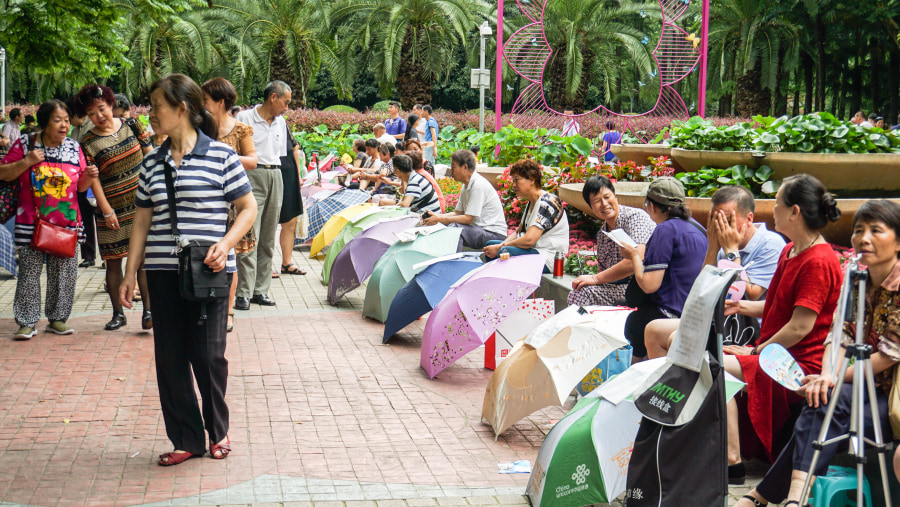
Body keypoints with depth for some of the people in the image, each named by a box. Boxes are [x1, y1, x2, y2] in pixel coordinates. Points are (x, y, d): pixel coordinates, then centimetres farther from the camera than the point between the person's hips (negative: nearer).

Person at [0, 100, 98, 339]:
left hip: (66, 224, 3)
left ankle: (57, 319, 18)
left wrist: (89, 176, -7)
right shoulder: (25, 144, 1)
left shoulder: (74, 147, 10)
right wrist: (27, 162, -13)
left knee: (64, 274, 5)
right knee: (29, 273, -3)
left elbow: (80, 186, 14)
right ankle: (28, 322, 5)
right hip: (31, 223, -3)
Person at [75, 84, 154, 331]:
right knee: (113, 261, 5)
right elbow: (93, 180, -6)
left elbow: (149, 155, 11)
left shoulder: (131, 125, 4)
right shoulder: (88, 143, -3)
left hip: (142, 206, 1)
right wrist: (106, 211, -11)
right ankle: (118, 313, 14)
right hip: (113, 211, -1)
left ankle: (148, 309, 2)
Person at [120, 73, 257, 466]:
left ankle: (218, 431, 21)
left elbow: (248, 208, 0)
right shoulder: (152, 163, 10)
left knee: (208, 354, -3)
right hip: (163, 271, 5)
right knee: (169, 358, 5)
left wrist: (225, 244, -16)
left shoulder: (220, 155, -3)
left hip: (208, 271, -4)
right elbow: (143, 219, 14)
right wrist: (130, 272, 9)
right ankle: (186, 440, 16)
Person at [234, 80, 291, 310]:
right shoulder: (244, 118, -3)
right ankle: (244, 292, -10)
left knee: (268, 238, 7)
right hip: (252, 176, -6)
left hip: (275, 178, 6)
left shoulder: (281, 123, 16)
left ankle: (261, 290, 13)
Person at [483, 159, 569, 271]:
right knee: (490, 244, 11)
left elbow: (529, 240, -25)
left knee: (505, 252, -32)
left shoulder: (546, 203, -17)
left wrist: (500, 248, -15)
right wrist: (501, 245, -2)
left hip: (549, 259, -11)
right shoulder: (531, 202, 16)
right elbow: (518, 232, 19)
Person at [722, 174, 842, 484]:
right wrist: (740, 306, 9)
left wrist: (757, 351, -15)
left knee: (719, 368, -27)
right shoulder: (790, 251, 15)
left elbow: (800, 327, -22)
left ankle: (732, 461, -20)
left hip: (802, 364, -10)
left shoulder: (818, 262, -18)